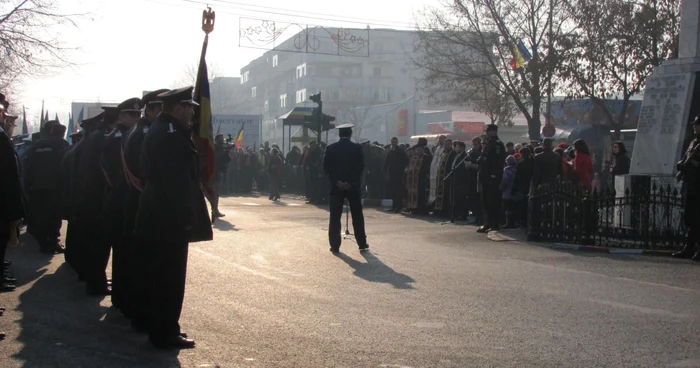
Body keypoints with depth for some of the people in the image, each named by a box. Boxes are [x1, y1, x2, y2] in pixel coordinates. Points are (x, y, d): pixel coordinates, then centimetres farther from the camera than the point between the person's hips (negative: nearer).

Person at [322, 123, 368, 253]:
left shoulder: (330, 148, 1)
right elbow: (361, 167, -6)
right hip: (353, 187, 0)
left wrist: (337, 182, -6)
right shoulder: (357, 148, -2)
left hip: (336, 186, 0)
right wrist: (350, 182, -8)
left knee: (335, 217, 3)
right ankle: (362, 244, 13)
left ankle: (335, 245, 0)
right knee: (357, 216, 9)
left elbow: (326, 168, -3)